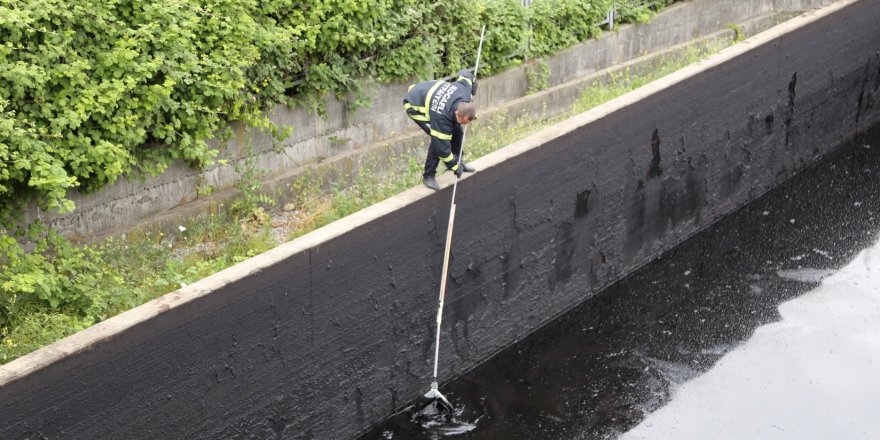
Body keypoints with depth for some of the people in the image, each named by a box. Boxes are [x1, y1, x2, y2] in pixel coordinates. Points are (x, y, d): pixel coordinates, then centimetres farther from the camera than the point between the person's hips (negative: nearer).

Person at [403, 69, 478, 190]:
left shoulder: (465, 91, -25)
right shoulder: (441, 117, -41)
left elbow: (465, 74, -2)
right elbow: (442, 145, -32)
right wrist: (454, 167, -21)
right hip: (415, 106, -8)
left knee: (457, 131, 4)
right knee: (438, 139, -21)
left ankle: (457, 161, 27)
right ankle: (428, 176, -7)